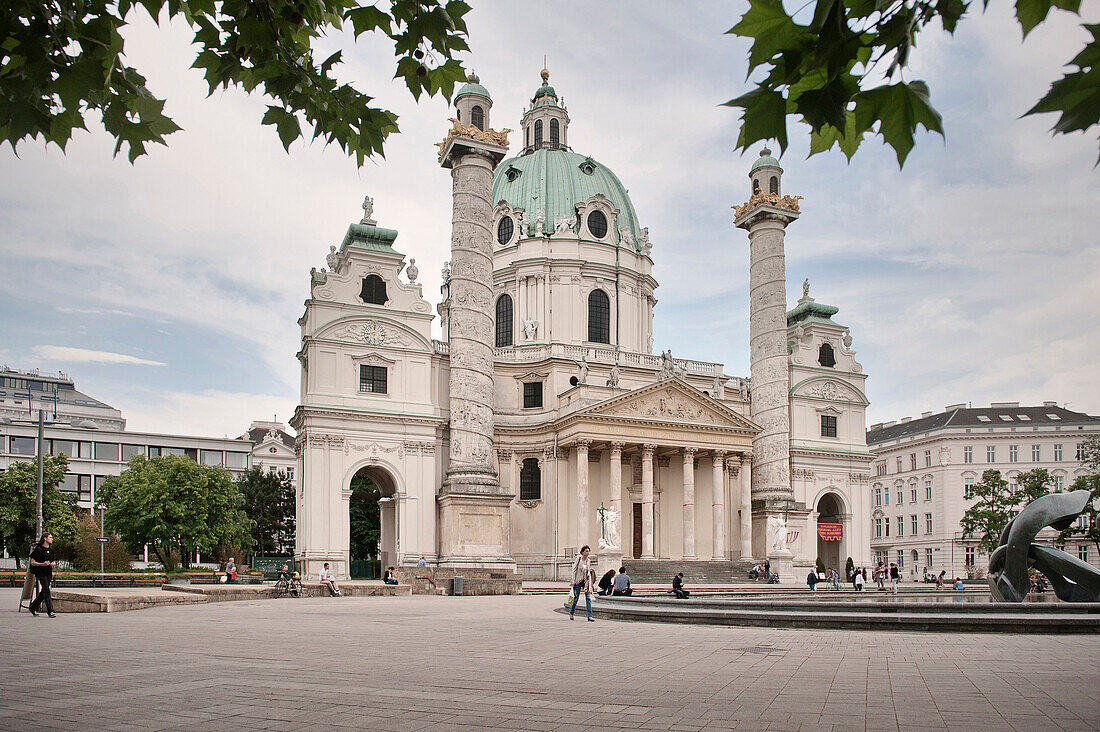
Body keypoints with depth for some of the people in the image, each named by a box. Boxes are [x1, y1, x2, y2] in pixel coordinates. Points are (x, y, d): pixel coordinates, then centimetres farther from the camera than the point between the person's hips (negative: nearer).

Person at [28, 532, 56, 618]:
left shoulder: (51, 549, 14)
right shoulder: (38, 549, -7)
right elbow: (32, 562, -8)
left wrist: (52, 564, 0)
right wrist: (43, 564, -22)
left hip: (48, 573, 7)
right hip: (40, 573, -7)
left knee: (43, 592, 10)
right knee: (46, 591, -12)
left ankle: (33, 607, 28)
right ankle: (50, 611, -13)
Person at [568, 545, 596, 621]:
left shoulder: (588, 561, 9)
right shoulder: (578, 559, -5)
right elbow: (574, 570, -6)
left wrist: (591, 571, -2)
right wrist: (574, 581, -11)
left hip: (586, 581, 4)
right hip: (578, 581, -4)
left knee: (588, 598, -7)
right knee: (576, 598, 6)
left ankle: (590, 616, -10)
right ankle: (571, 613, 26)